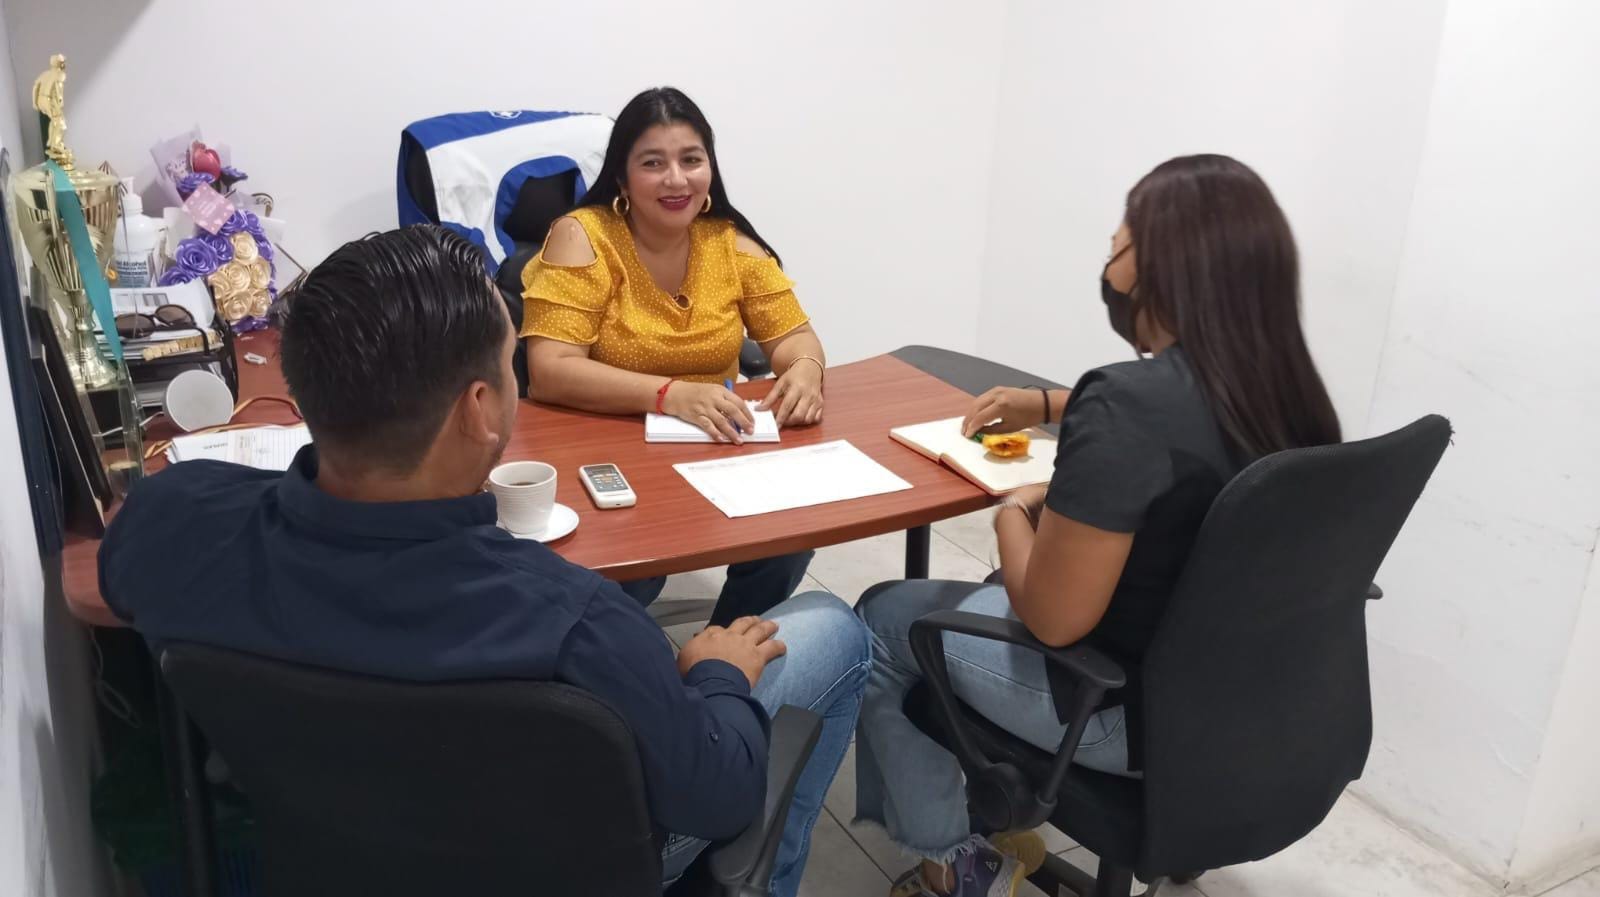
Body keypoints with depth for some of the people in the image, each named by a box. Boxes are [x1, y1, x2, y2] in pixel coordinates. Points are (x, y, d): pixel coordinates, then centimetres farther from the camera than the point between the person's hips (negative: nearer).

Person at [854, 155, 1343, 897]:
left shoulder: (1129, 403, -29)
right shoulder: (1285, 389, -5)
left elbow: (1051, 616, -24)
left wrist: (1013, 518, -6)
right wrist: (1050, 406, 22)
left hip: (1137, 711, -8)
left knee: (882, 618, 12)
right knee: (987, 594, 28)